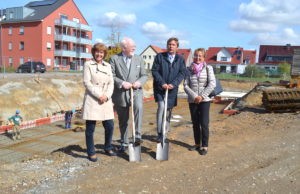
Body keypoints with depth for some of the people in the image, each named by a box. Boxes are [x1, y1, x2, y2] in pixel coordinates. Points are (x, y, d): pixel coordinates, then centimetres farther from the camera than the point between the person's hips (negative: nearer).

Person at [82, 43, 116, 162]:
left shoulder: (108, 66, 14)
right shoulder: (88, 65, 1)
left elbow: (111, 83, 9)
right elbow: (87, 83, -7)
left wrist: (107, 95, -7)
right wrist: (99, 96, -12)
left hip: (106, 100, 4)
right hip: (92, 100, -4)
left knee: (110, 126, 6)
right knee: (90, 128, 0)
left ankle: (108, 148, 27)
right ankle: (91, 153, 14)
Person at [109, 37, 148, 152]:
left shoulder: (139, 59, 9)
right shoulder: (114, 59, 1)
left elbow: (144, 75, 8)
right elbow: (111, 76, -4)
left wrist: (139, 82, -12)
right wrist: (122, 83, -18)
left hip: (136, 91, 1)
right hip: (120, 93, 0)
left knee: (138, 107, -31)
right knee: (123, 120, 9)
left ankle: (137, 135, -23)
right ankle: (124, 143, 27)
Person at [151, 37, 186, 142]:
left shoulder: (180, 59, 7)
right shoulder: (159, 56, 3)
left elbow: (182, 73, 0)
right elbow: (154, 71, -3)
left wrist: (173, 84, -15)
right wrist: (162, 83, -16)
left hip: (172, 89, 2)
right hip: (159, 87, -2)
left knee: (168, 110, 7)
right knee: (161, 107, -19)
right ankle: (159, 133, -12)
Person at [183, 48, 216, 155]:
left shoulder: (208, 68, -2)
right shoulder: (189, 69, 3)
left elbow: (212, 84, -9)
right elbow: (186, 85, -1)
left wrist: (202, 96, -13)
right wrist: (194, 96, -12)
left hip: (205, 100, -3)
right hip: (192, 101, 3)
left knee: (204, 124, -3)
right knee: (195, 123, 12)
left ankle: (205, 146, 8)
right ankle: (197, 144, 25)